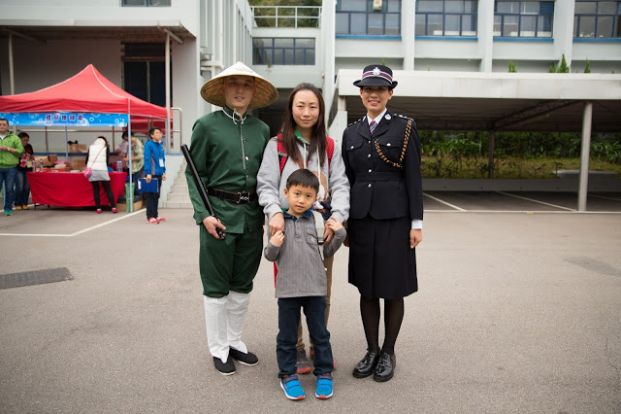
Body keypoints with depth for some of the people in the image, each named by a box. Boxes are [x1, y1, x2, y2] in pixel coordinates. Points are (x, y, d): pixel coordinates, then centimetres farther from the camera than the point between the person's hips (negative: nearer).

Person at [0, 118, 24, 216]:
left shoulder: (14, 138, 7)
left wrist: (8, 149, -11)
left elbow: (21, 151, -1)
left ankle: (8, 209, 13)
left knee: (9, 189, 3)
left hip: (11, 168, -1)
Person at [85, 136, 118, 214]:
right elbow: (107, 160, 13)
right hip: (102, 170, -2)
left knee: (95, 190, 7)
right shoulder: (105, 148, 12)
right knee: (108, 189, 3)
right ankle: (113, 207, -3)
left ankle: (98, 208, 4)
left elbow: (87, 159, 18)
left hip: (92, 170, 2)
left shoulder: (91, 147, 17)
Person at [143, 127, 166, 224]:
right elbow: (147, 159, -14)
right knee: (151, 195, -3)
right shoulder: (149, 144, -9)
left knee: (157, 195, 12)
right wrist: (148, 173, -18)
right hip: (151, 174, -7)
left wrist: (164, 172, 14)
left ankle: (155, 215, 19)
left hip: (159, 174, 7)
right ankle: (150, 216, 2)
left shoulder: (160, 145, 13)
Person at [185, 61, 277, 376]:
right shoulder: (207, 125, -3)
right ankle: (218, 349, 23)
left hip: (252, 214, 4)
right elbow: (194, 174, -4)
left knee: (243, 283, 15)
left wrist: (270, 212, 5)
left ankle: (235, 341, 32)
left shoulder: (261, 129, 8)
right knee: (216, 285, 7)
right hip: (220, 213, -4)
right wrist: (204, 214, -13)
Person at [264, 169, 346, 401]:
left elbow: (327, 252, 7)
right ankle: (288, 375, 27)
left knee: (320, 334, 12)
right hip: (287, 289, -1)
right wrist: (273, 246, -18)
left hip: (315, 288, 1)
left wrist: (339, 233, -7)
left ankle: (324, 374, 27)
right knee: (287, 336, 11)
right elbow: (270, 257, 4)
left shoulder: (317, 220, 1)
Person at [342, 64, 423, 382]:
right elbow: (348, 179, 11)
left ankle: (388, 353, 22)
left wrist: (416, 222, -8)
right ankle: (371, 350, 25)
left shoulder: (404, 127, 0)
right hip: (361, 218, 4)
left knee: (392, 289, 5)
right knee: (366, 288, 9)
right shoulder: (351, 132, 11)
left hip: (394, 217, -3)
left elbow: (413, 177, -4)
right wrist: (344, 221, 9)